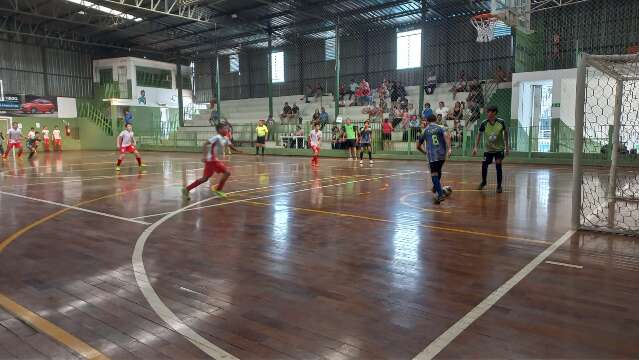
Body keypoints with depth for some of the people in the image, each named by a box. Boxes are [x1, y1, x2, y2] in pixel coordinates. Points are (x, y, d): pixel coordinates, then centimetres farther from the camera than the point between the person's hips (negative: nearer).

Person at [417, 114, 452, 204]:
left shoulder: (425, 131, 12)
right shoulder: (441, 128, 10)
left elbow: (418, 146, 17)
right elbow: (447, 136, -12)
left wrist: (425, 152, 34)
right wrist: (449, 148, -18)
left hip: (432, 155, -2)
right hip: (442, 154, 2)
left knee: (434, 174, -3)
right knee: (438, 170, 25)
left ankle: (440, 194, -16)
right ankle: (436, 187, 39)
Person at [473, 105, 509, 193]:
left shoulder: (501, 122, -13)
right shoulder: (484, 123, -12)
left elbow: (506, 133, 2)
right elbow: (479, 134, 1)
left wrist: (506, 147, 5)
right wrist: (475, 147, -5)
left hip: (499, 148, -1)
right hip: (488, 149, 1)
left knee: (498, 166, -2)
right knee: (484, 165, -1)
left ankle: (499, 186, 14)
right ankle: (483, 182, 26)